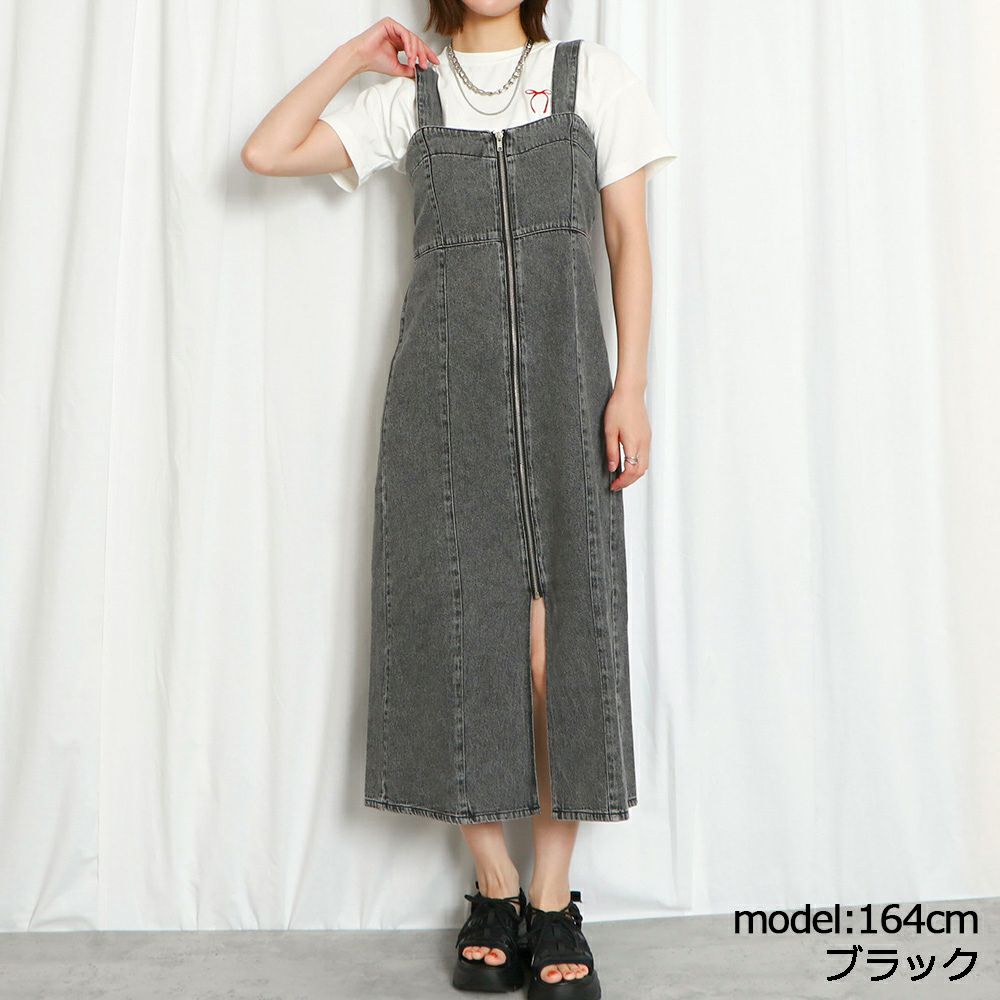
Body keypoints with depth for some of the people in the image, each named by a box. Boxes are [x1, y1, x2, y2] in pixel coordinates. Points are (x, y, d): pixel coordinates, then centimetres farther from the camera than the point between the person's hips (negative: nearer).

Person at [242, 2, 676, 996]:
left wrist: (631, 384, -3)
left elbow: (630, 239, 7)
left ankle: (552, 900, 4)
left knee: (562, 626, -7)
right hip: (443, 375, 1)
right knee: (456, 621, -3)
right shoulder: (409, 95, 17)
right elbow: (266, 152, 10)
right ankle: (493, 890, 10)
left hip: (561, 373, -1)